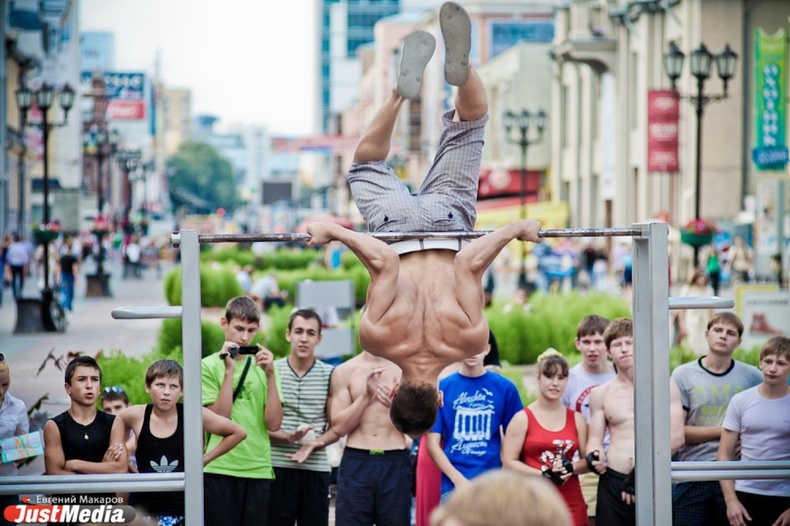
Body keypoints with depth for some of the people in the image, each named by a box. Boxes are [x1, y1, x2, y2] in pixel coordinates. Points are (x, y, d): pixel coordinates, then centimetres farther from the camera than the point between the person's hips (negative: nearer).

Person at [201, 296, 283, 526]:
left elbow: (274, 423, -1)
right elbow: (219, 418, -11)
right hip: (220, 469, -3)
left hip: (258, 470, 3)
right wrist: (230, 370, -14)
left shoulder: (263, 366, 10)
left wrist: (270, 375, -9)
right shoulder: (209, 365, 1)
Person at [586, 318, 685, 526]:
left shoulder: (664, 386, 2)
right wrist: (594, 456, -12)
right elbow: (595, 438, 11)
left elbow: (676, 437, -3)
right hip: (613, 482, 2)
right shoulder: (600, 394, 10)